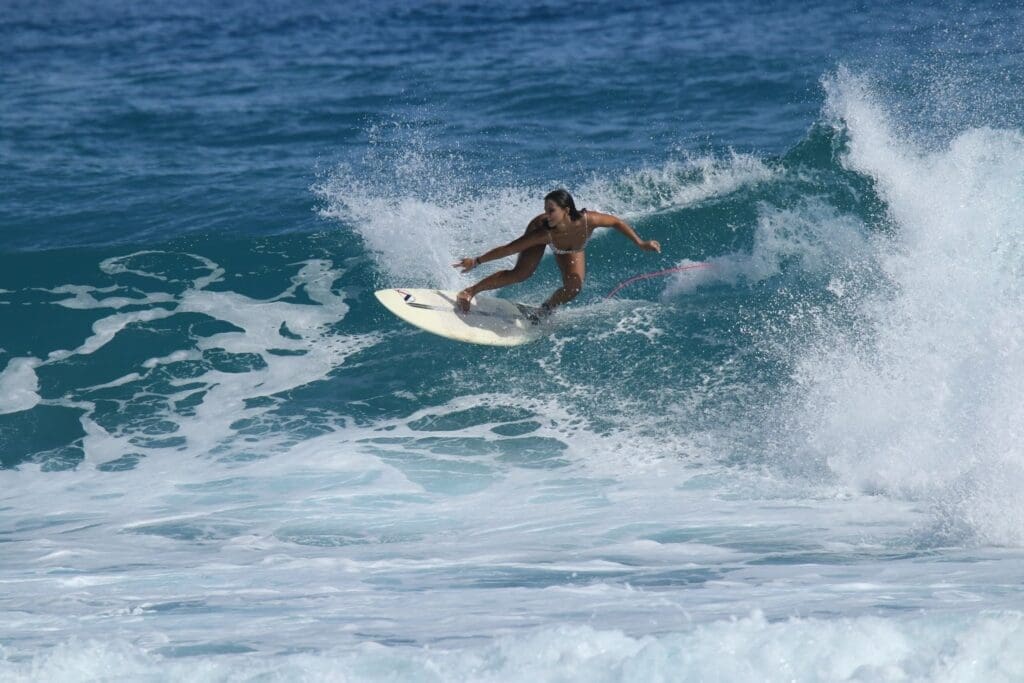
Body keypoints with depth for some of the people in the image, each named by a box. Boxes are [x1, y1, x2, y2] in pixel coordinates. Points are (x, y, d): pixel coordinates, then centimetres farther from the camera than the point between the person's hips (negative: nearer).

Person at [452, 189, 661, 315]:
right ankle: (470, 292, -2)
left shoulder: (588, 221, -44)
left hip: (571, 250, 2)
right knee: (520, 274, -18)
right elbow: (509, 248, -36)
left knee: (573, 287, -16)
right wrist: (477, 261, -34)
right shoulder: (543, 232, -44)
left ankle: (546, 308, 17)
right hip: (545, 236, -2)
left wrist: (640, 243, -21)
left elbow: (616, 222, -24)